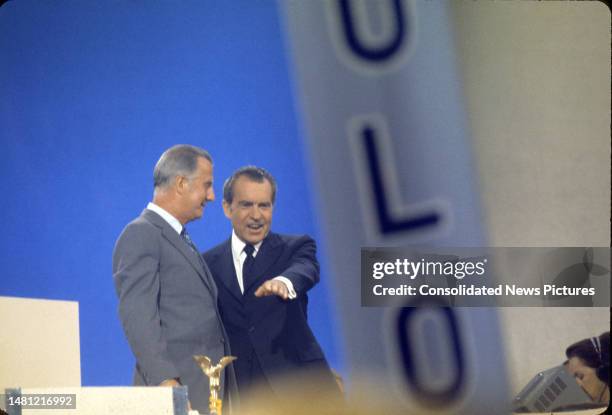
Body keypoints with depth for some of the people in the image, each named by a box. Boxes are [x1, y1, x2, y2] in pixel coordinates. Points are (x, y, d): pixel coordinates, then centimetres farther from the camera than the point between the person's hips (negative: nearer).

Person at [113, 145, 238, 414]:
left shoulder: (181, 240, 24)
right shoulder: (141, 235, -5)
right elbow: (137, 317, -15)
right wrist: (165, 381, -24)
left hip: (210, 390, 9)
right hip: (176, 391, -9)